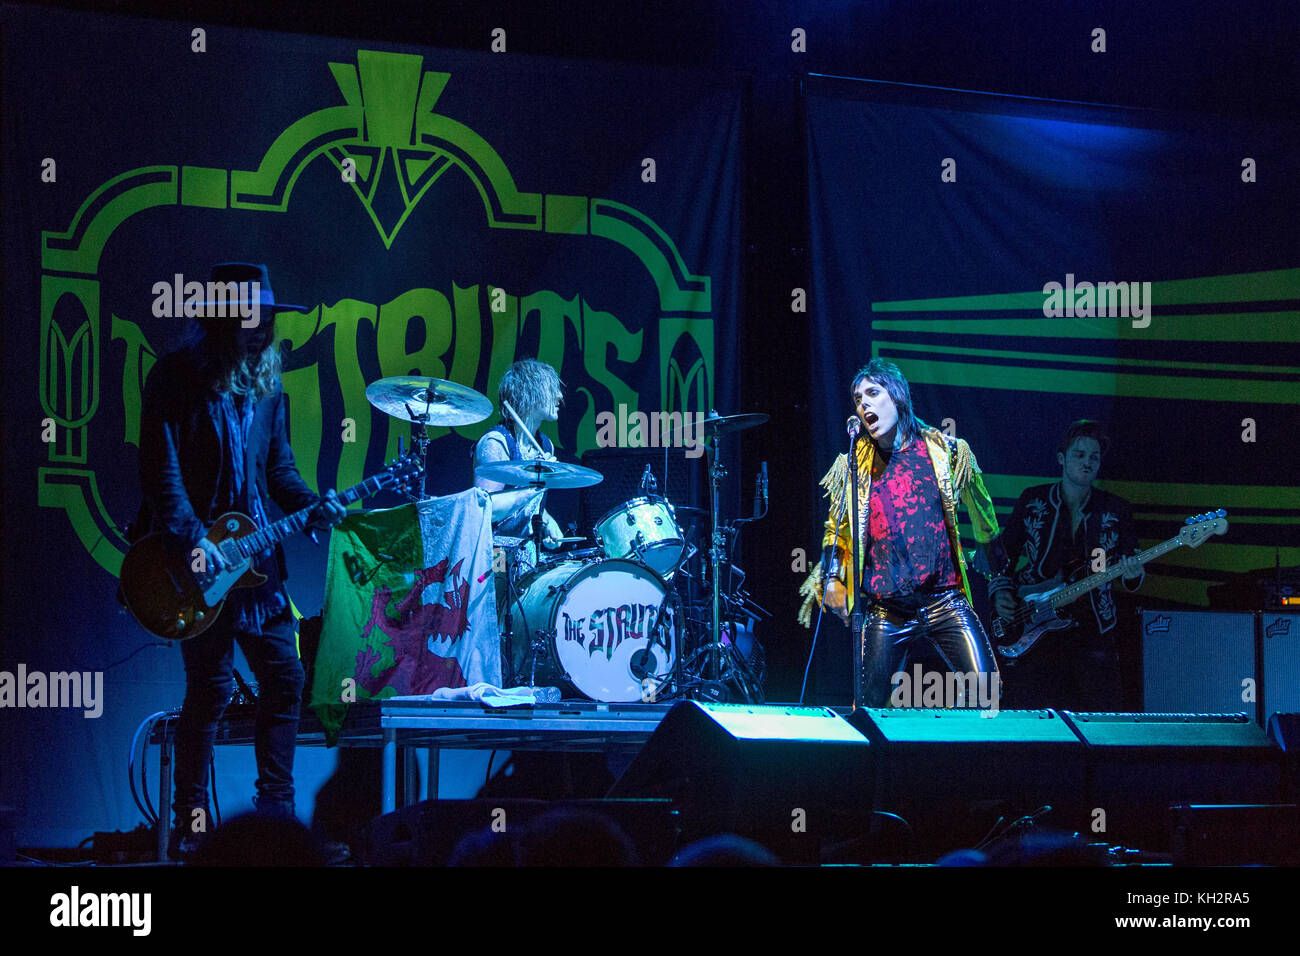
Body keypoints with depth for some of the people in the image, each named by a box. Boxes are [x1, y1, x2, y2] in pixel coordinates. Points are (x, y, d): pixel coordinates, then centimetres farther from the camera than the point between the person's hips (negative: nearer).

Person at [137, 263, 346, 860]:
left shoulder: (265, 383, 13)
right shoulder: (177, 379, -7)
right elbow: (161, 470, -14)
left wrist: (310, 506, -1)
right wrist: (191, 540, -23)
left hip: (255, 556, 7)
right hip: (195, 561, -7)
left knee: (284, 677, 6)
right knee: (211, 687, -6)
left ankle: (276, 811, 16)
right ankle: (190, 827, 3)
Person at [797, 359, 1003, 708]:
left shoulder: (946, 452, 5)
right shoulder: (854, 467, 9)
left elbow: (982, 516, 14)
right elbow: (836, 528, 21)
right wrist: (832, 578, 8)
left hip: (944, 599, -1)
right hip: (886, 610, 1)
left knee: (984, 687, -18)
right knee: (869, 710, 0)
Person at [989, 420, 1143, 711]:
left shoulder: (1116, 511, 6)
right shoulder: (1032, 502, 6)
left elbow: (1129, 575, 6)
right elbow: (1004, 555, 13)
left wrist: (1133, 575, -17)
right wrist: (1000, 592, -3)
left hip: (1092, 632, 0)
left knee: (1105, 716, -9)